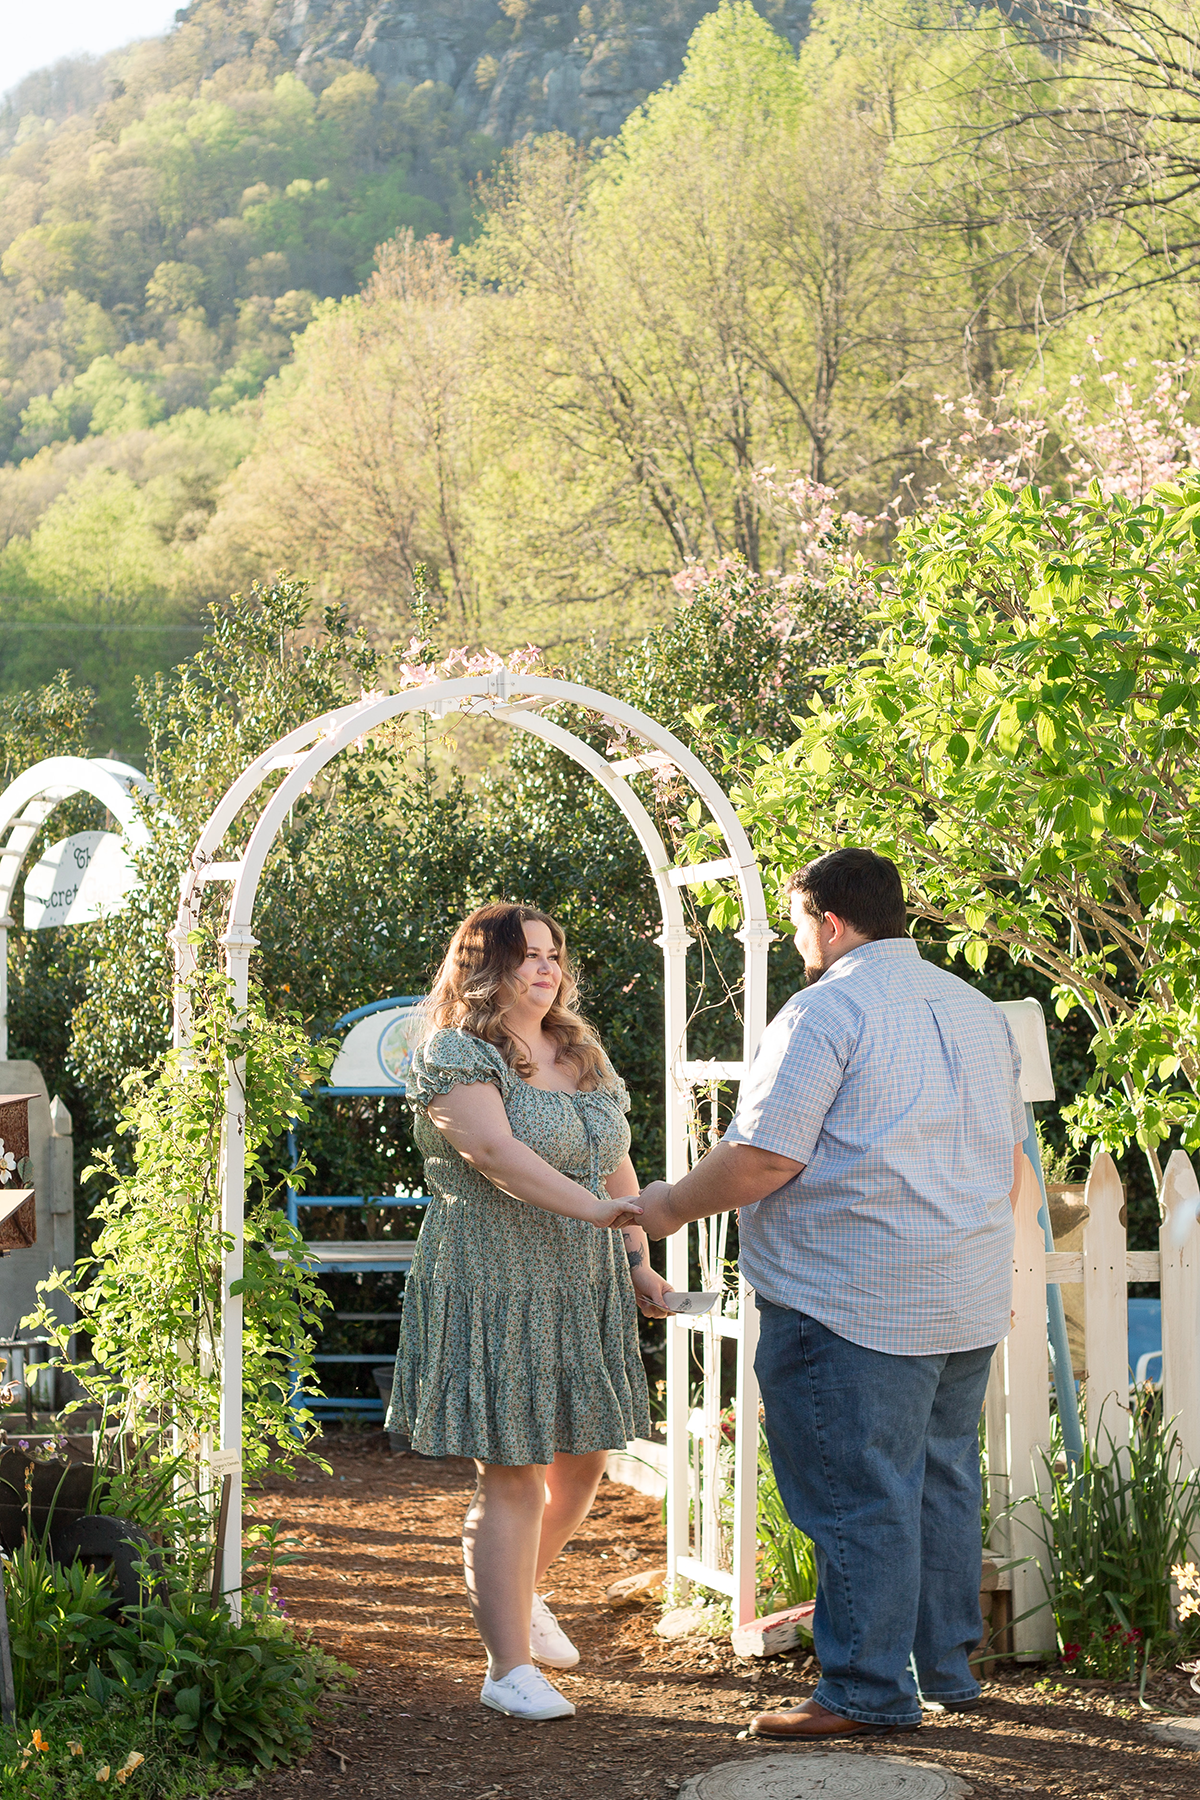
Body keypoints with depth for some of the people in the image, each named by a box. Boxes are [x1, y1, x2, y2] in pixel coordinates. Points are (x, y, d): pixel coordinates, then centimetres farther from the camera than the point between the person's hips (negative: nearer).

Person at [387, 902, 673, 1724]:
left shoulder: (586, 1057, 15)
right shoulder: (454, 1056, -9)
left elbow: (617, 1167, 20)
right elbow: (494, 1150, -24)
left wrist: (639, 1262, 11)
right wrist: (594, 1209, -32)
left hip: (585, 1292, 7)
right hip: (495, 1292, -7)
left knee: (583, 1460, 14)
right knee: (512, 1476, -6)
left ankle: (520, 1592, 40)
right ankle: (511, 1668, 3)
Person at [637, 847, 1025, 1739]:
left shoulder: (826, 1010, -11)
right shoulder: (977, 1009, 15)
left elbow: (762, 1159, -17)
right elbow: (1011, 1159, 22)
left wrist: (671, 1206, -1)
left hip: (854, 1303, -8)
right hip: (969, 1301, 9)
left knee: (859, 1498, -2)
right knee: (942, 1482, 16)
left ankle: (869, 1691, 3)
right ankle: (947, 1666, 25)